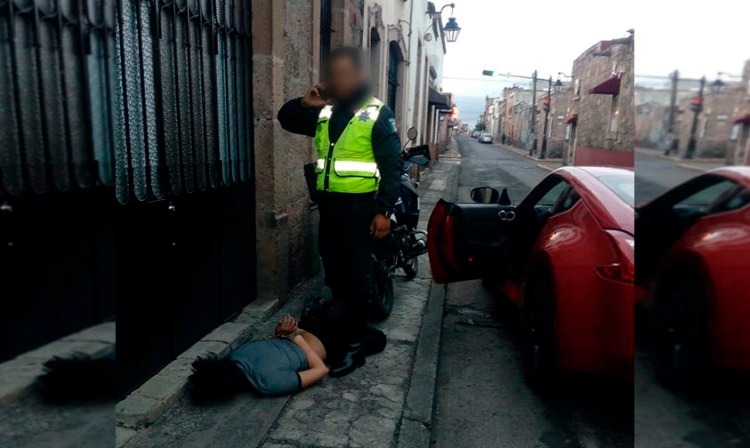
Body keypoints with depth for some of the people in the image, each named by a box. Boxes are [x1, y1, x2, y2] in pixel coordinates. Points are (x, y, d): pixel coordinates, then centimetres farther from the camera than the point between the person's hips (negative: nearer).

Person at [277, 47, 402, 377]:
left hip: (358, 207, -6)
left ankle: (354, 347, 9)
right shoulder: (325, 112, 12)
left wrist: (384, 211, -15)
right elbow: (286, 120, 22)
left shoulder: (377, 113, -5)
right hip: (328, 205, 6)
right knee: (334, 275, 15)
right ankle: (341, 329, 34)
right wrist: (304, 103, 2)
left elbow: (392, 166, -8)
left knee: (356, 278, -1)